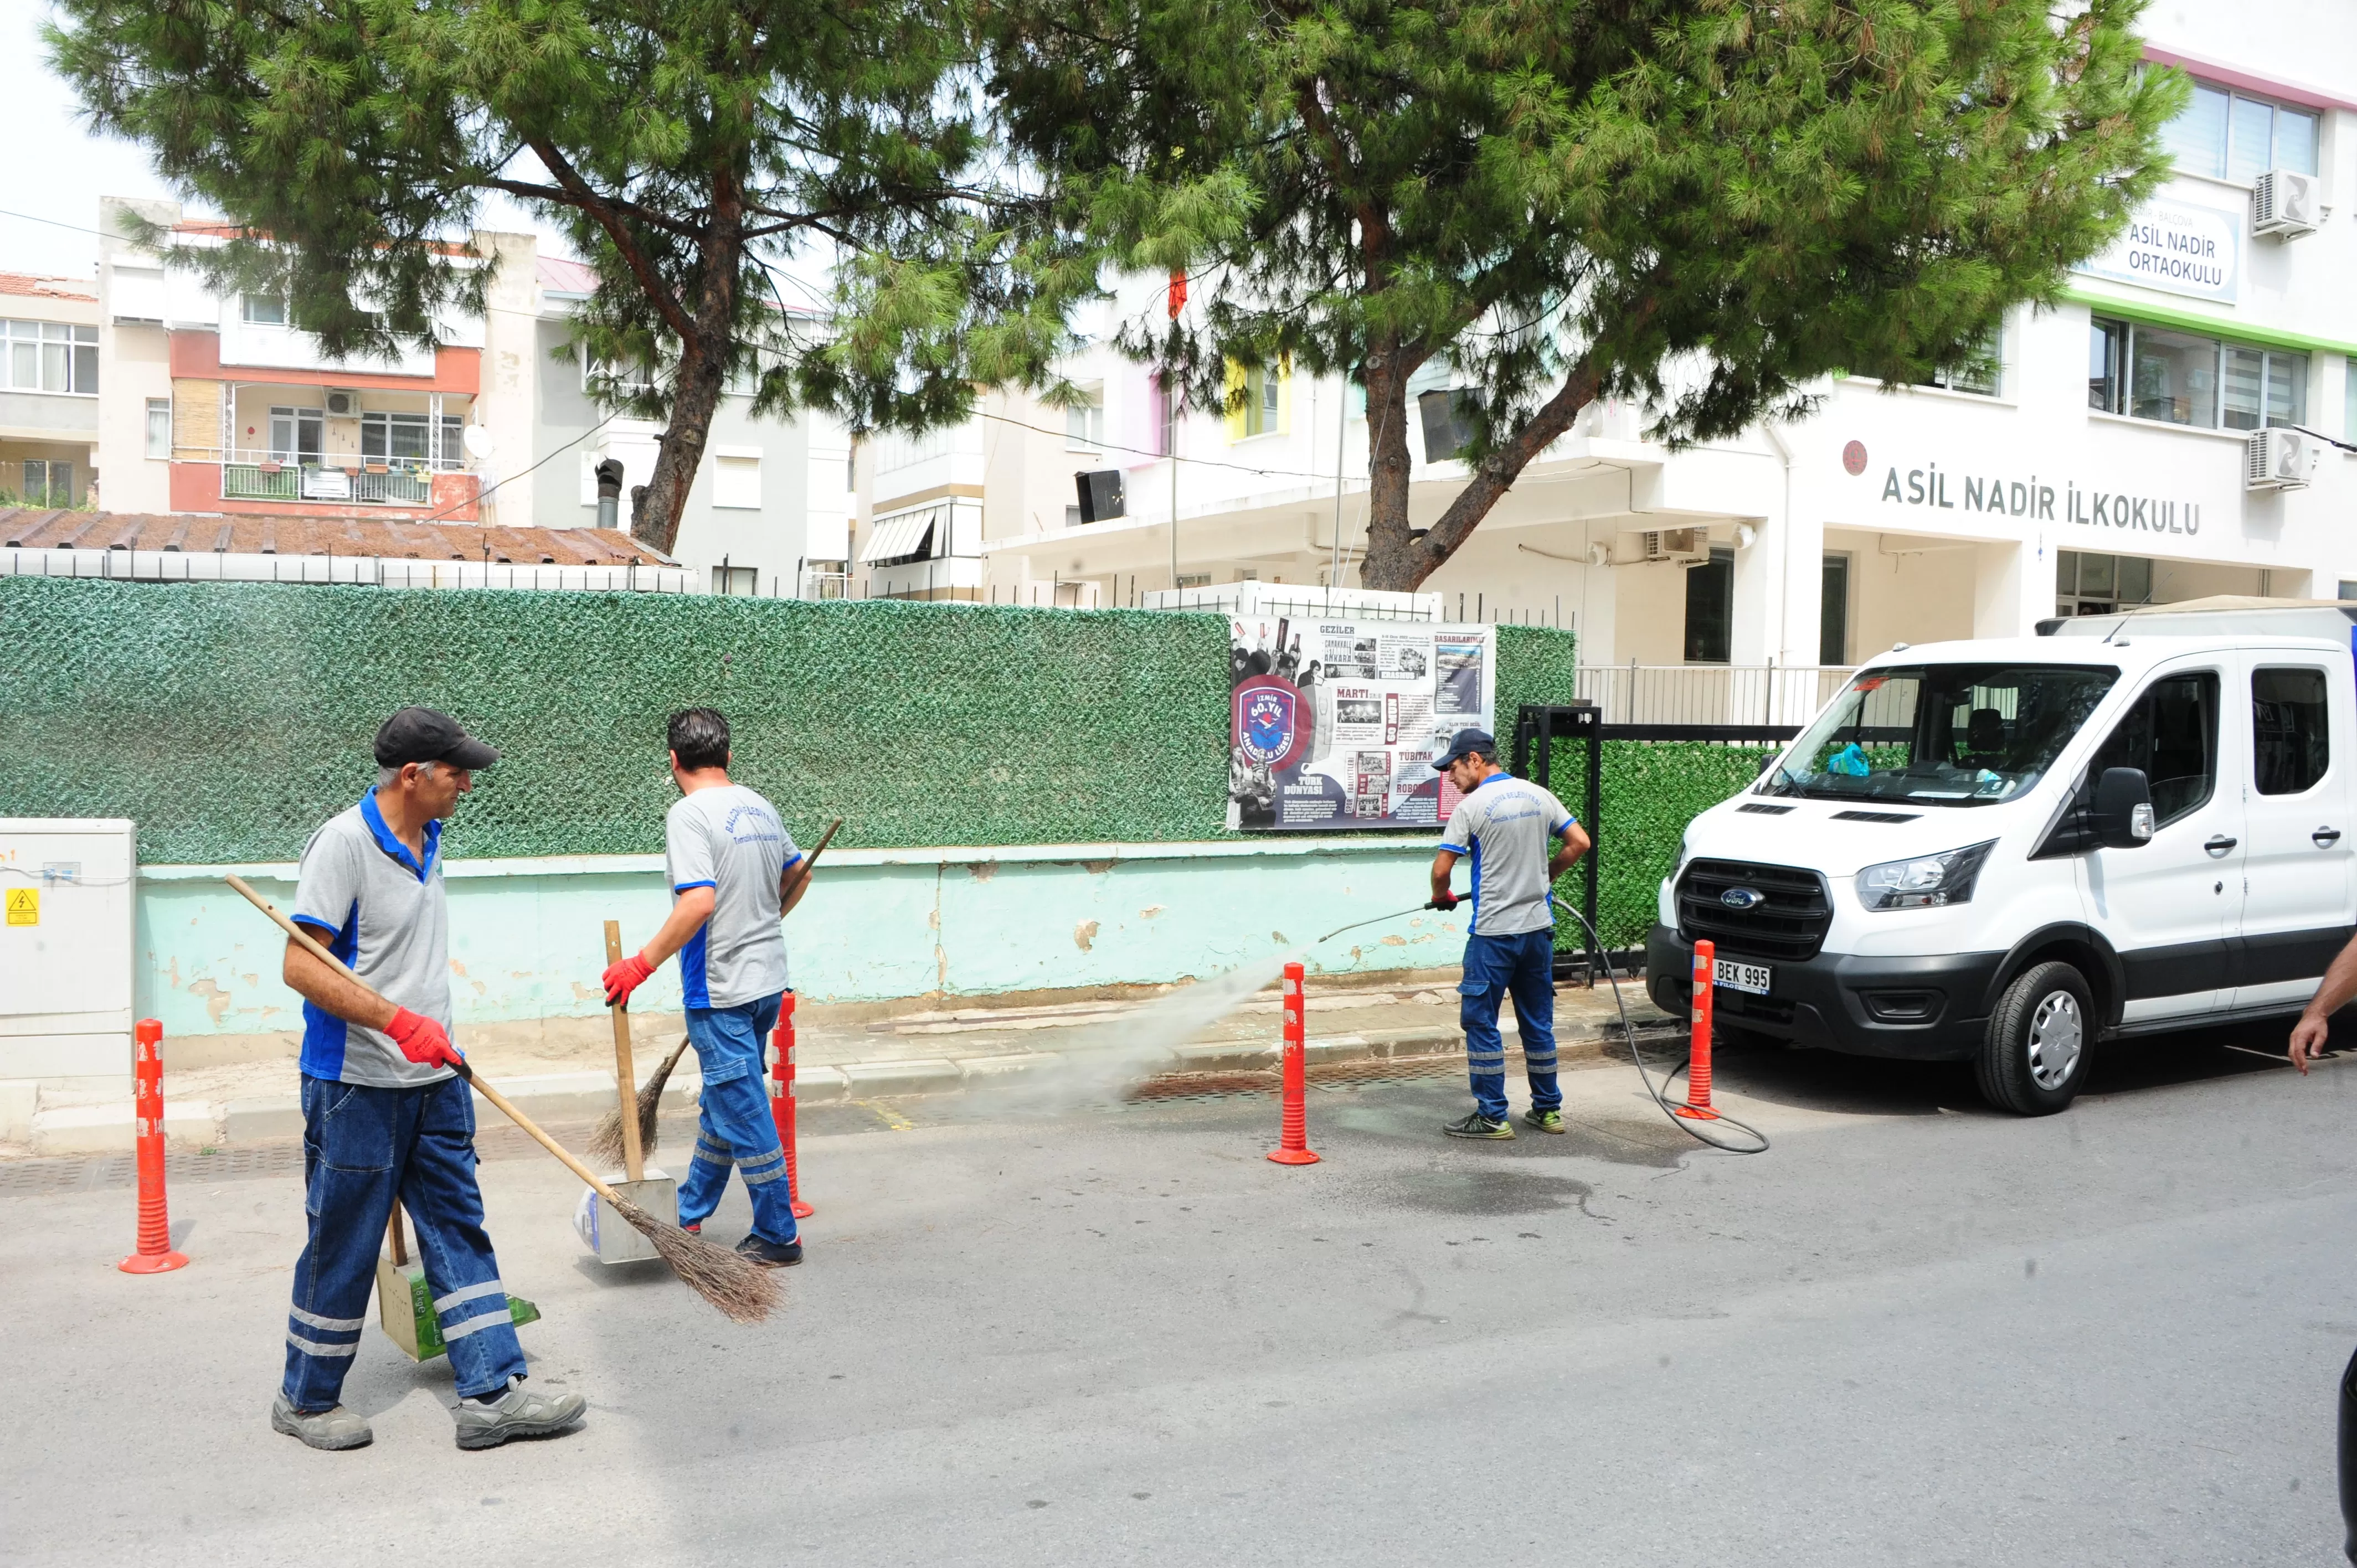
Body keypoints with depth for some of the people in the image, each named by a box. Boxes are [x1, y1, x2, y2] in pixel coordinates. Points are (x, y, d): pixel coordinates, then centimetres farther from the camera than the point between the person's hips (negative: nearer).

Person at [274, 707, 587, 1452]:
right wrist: (399, 1022, -27)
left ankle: (491, 1394, 11)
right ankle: (306, 1400, 25)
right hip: (357, 1086, -8)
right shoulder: (344, 843, -16)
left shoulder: (427, 841, 10)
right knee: (343, 1248, 6)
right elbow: (302, 968, -21)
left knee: (460, 1234, 7)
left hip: (434, 1082, 8)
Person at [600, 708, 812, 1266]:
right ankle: (688, 1217, 35)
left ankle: (777, 1237, 11)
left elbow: (699, 902, -28)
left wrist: (642, 966, -22)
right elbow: (798, 877, 21)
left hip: (722, 991, -8)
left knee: (744, 1115, 2)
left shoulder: (689, 813, -16)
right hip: (768, 980, 8)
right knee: (722, 1104, 20)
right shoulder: (760, 806, 8)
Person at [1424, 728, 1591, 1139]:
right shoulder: (1538, 795, 5)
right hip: (1538, 928, 6)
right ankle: (1548, 1109, 23)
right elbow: (1579, 843, 8)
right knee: (1538, 1021, 15)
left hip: (1494, 932, -6)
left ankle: (1492, 1117, 4)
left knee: (1480, 1021, 3)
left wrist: (1441, 897, 9)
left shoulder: (1471, 806, -11)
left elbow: (1441, 869, -12)